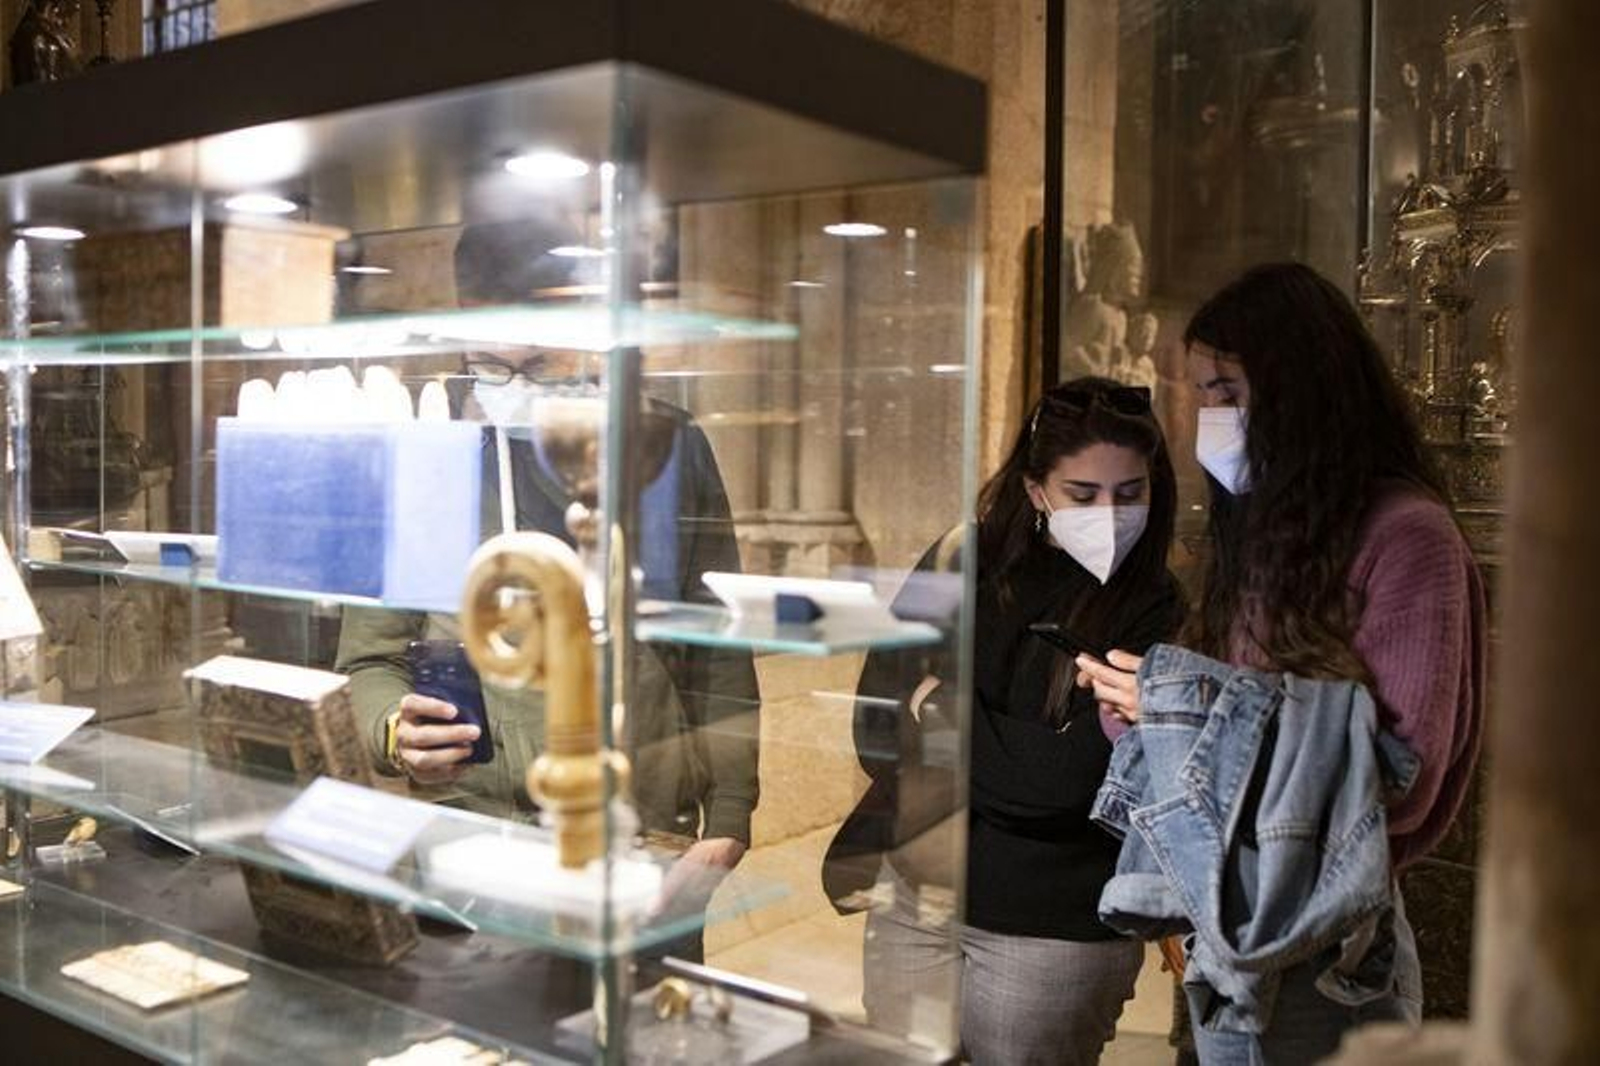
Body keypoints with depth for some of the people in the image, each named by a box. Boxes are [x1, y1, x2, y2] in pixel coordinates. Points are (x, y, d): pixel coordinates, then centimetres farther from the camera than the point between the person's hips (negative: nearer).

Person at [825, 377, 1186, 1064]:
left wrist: (943, 709, -9)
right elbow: (877, 736, -2)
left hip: (1052, 933, -3)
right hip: (914, 896, 4)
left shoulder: (1157, 614, -12)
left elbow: (1070, 775, -20)